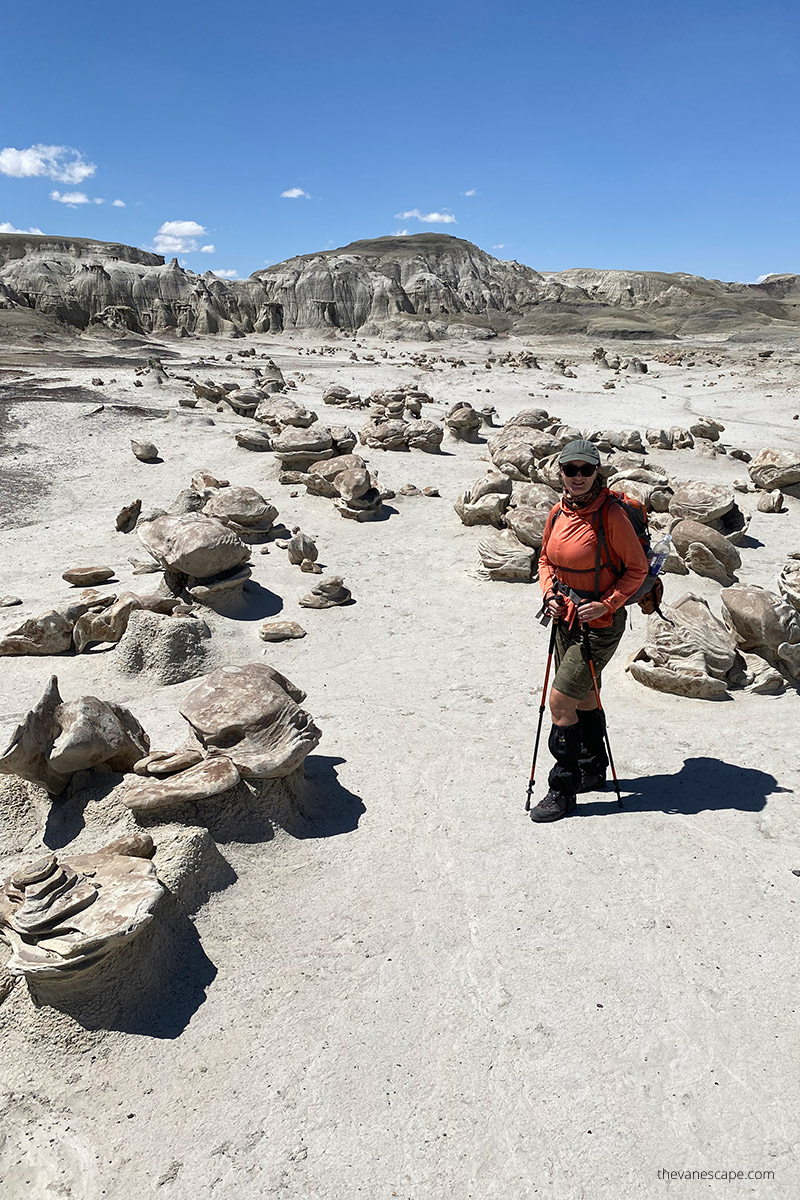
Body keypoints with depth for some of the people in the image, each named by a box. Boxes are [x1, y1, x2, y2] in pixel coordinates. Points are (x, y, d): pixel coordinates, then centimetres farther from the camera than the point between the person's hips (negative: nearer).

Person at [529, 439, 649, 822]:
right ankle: (593, 770, 40)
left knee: (561, 701, -8)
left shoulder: (611, 515, -17)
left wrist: (606, 605, -18)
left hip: (600, 624, -7)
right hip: (566, 619, 7)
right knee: (583, 698, 20)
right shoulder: (558, 512, 2)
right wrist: (549, 595, -2)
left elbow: (638, 568, -11)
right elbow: (546, 559, 15)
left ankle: (562, 790, 7)